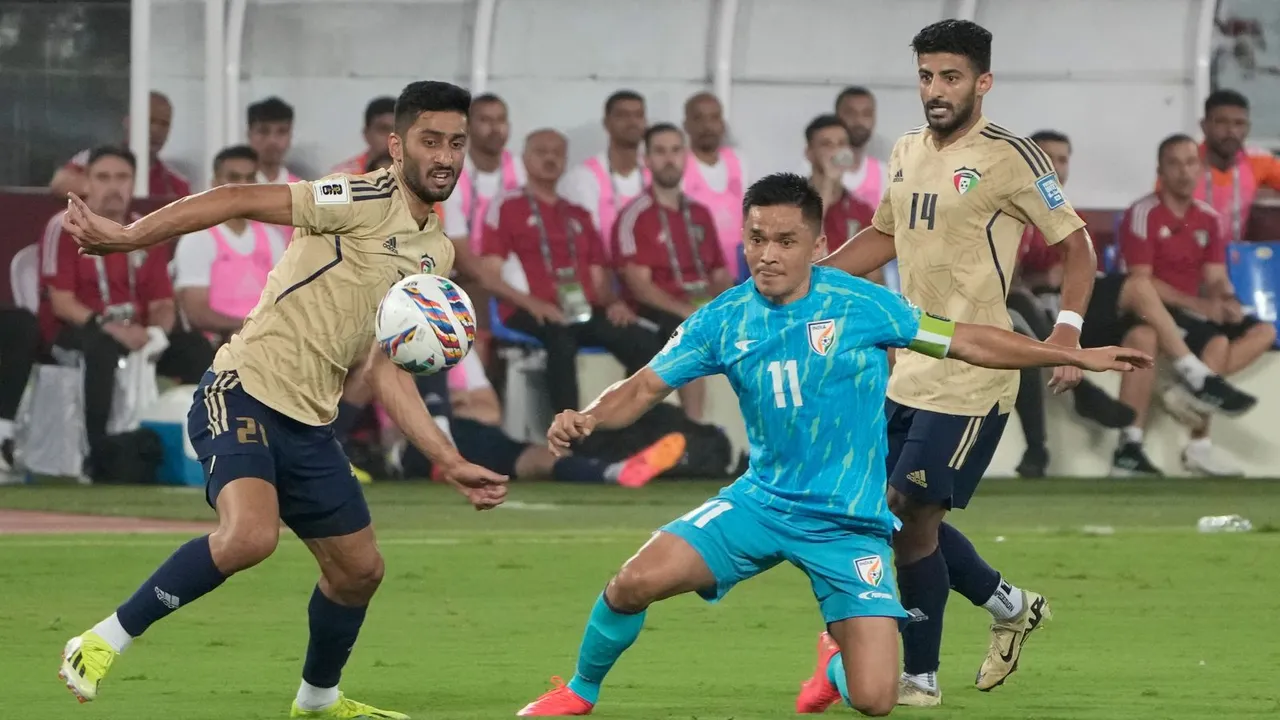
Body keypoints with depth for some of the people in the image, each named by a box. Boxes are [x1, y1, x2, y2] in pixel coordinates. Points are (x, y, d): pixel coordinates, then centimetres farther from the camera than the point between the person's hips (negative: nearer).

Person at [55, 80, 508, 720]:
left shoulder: (437, 254, 14)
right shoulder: (368, 202, -12)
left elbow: (385, 369, 18)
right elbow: (238, 200, -17)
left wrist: (450, 463, 14)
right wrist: (126, 236, -22)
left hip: (308, 426, 8)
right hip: (244, 395, -8)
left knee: (359, 569, 14)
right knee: (250, 534, -31)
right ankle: (104, 641, -17)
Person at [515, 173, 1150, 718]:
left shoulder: (859, 304, -10)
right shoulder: (722, 322, -3)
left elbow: (966, 341, 0)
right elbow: (645, 388, 1)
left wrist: (1075, 355, 2)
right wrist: (585, 420, -20)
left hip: (850, 524, -2)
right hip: (762, 501, 2)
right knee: (635, 582, -19)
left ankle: (836, 663, 28)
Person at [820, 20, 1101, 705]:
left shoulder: (1008, 157, -11)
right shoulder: (906, 153, 11)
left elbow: (1075, 243, -6)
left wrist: (1067, 333, -17)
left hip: (970, 377, -8)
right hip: (908, 371, 8)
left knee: (913, 516, -9)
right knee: (897, 514, 11)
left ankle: (918, 678, 4)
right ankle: (1010, 605, 32)